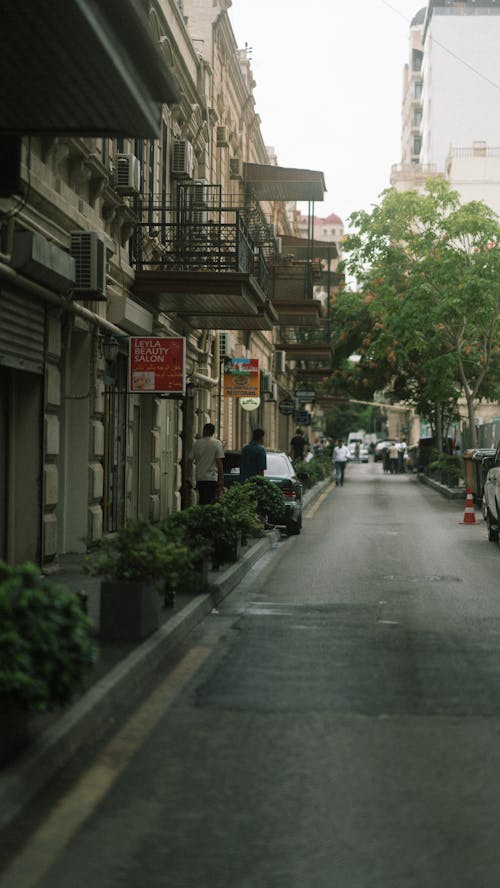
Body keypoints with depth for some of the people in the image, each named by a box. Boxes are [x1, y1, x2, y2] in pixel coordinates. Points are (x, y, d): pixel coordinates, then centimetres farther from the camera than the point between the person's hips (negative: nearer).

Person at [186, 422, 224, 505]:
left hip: (200, 478, 4)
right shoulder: (217, 443, -4)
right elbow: (219, 462, -9)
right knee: (211, 502, -5)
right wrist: (221, 479, -5)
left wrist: (188, 477, 11)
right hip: (212, 478, -4)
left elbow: (189, 461, 5)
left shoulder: (196, 443, 6)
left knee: (202, 501, 11)